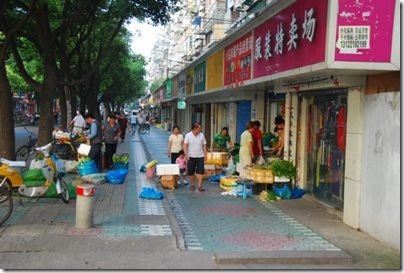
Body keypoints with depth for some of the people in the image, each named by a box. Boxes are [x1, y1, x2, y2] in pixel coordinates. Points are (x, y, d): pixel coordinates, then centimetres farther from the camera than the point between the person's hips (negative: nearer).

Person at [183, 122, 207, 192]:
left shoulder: (201, 135, 5)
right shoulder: (188, 135, -5)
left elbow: (204, 145, 9)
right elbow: (185, 146, -8)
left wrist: (205, 154, 2)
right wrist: (186, 155, -17)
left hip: (200, 156, 2)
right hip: (191, 157, -2)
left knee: (200, 171, -5)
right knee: (191, 172, 6)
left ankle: (199, 186, -4)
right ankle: (192, 185, 21)